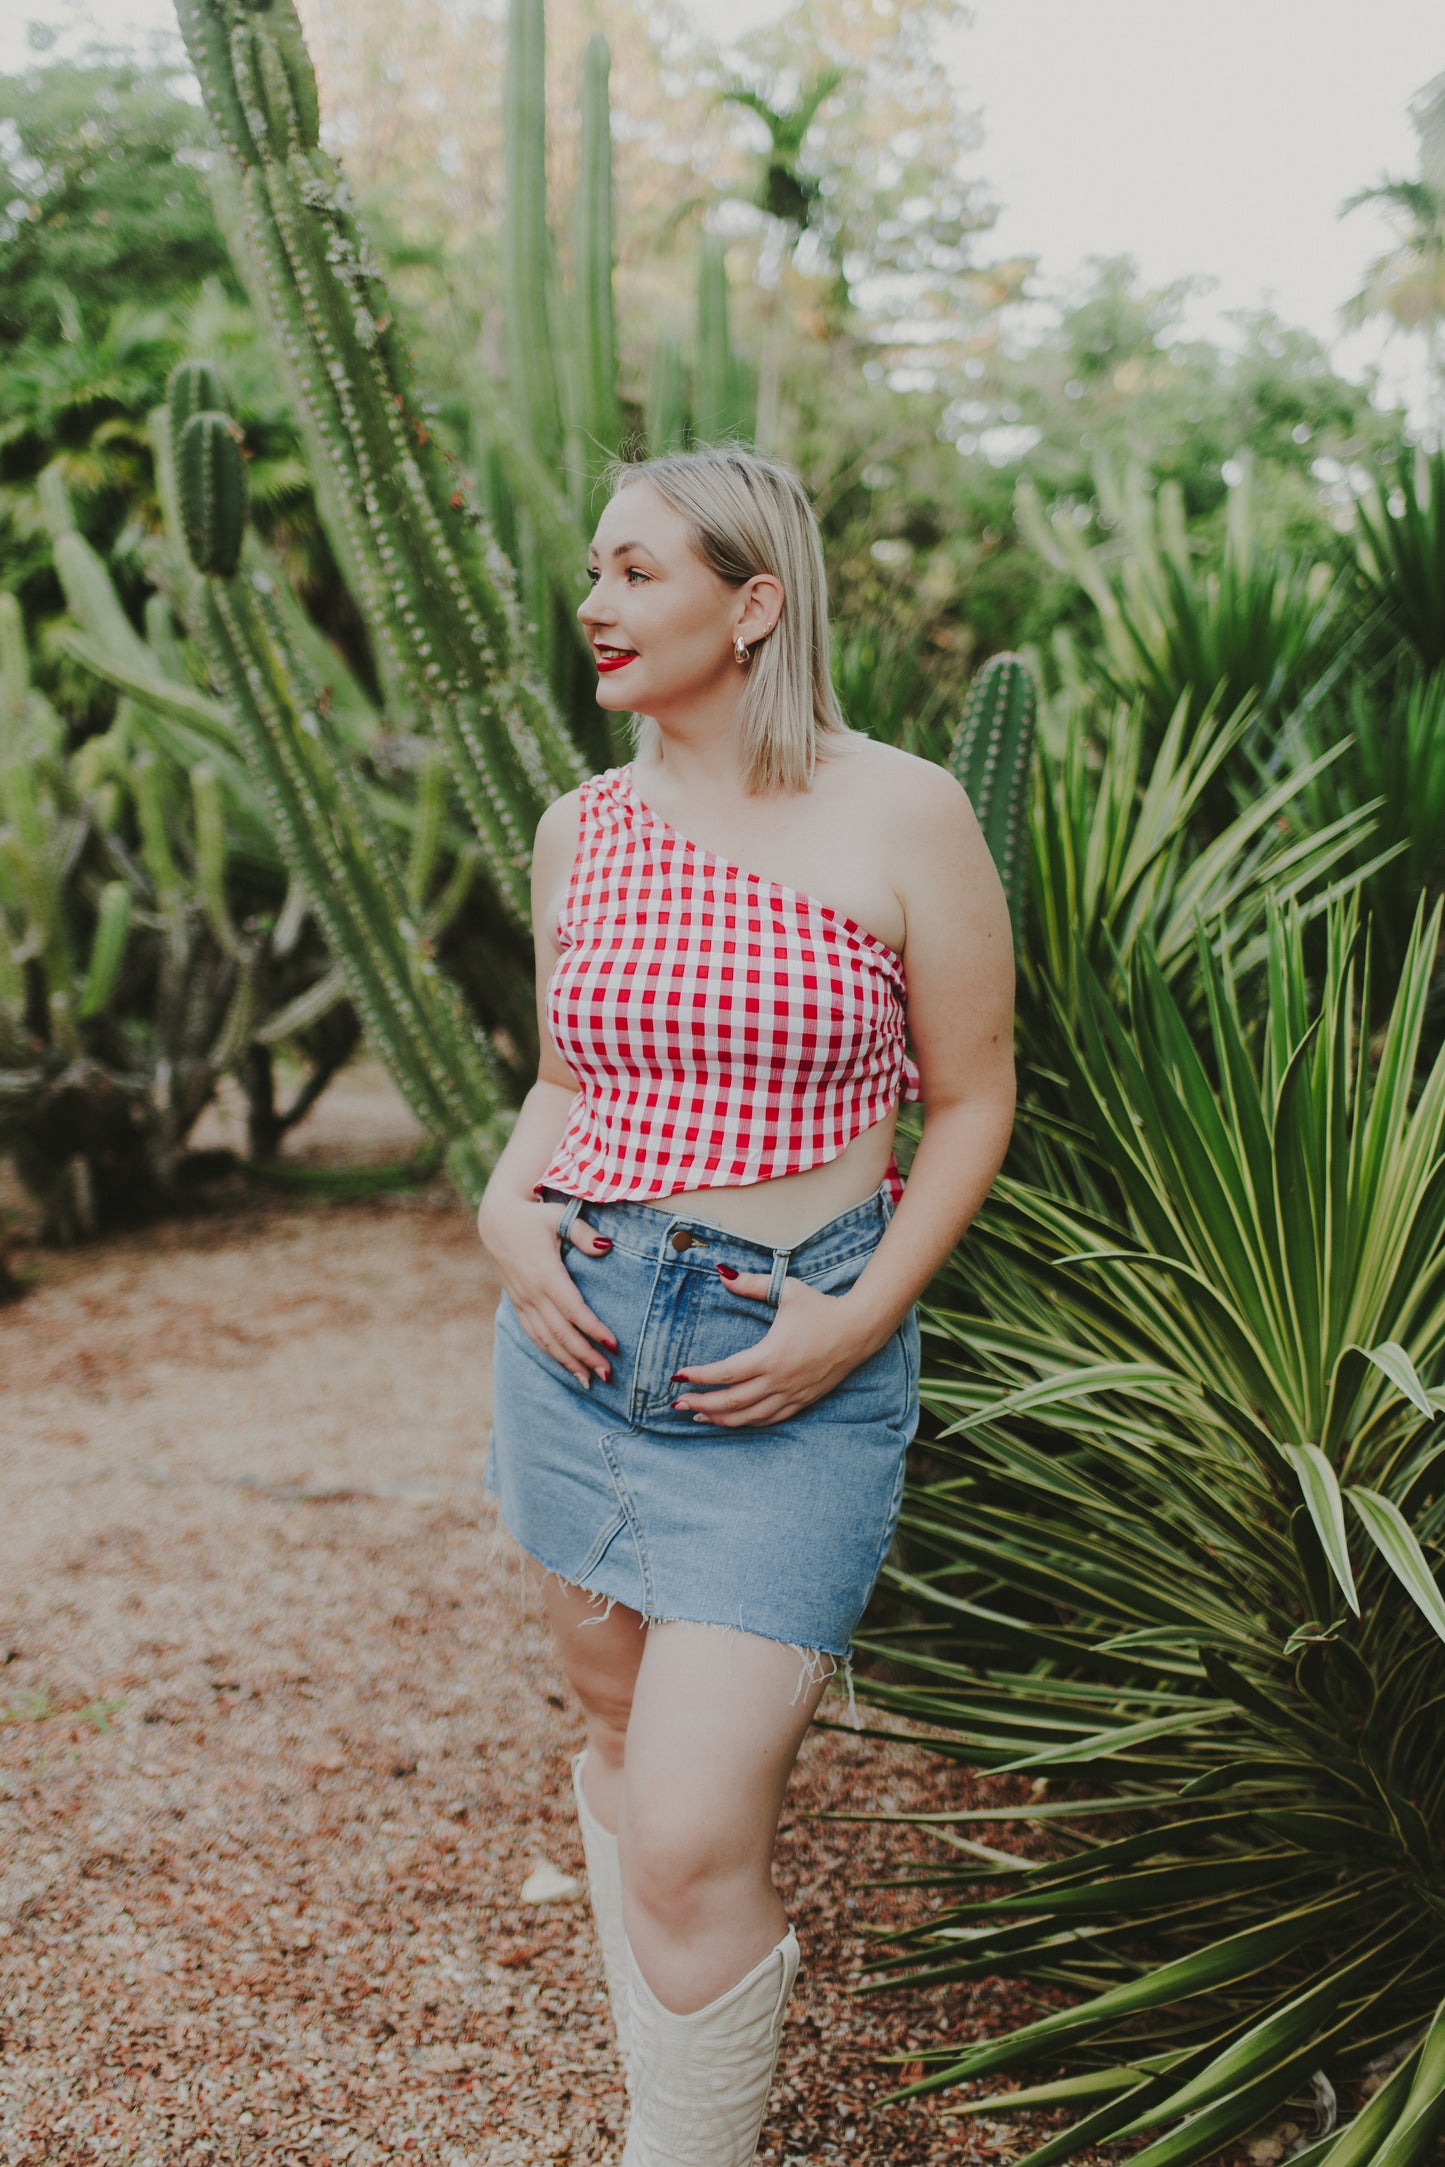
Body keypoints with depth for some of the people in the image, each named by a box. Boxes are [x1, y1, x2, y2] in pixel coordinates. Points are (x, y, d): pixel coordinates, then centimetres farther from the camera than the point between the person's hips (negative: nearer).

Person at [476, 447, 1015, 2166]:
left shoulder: (900, 818, -7)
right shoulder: (579, 829, 6)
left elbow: (972, 1102, -2)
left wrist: (865, 1316, -13)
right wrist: (506, 1205, -3)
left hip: (793, 1377, -5)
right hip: (576, 1335, 5)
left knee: (694, 1840, -10)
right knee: (621, 1739, 18)